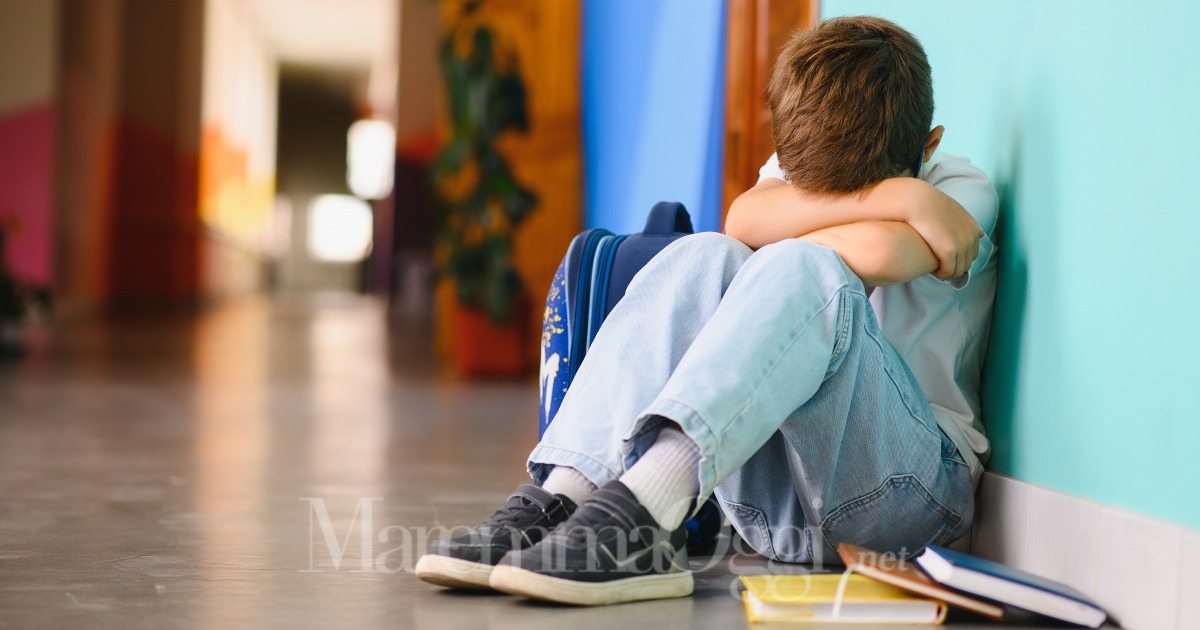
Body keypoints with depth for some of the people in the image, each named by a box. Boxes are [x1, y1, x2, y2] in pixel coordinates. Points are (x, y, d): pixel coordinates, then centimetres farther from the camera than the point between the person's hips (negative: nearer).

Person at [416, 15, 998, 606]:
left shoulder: (964, 193, -2)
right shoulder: (798, 164, 11)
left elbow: (878, 252, -24)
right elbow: (744, 220, -13)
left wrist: (770, 258, -8)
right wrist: (902, 197, -18)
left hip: (911, 480, -3)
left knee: (802, 273, -30)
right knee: (701, 258, -19)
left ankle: (635, 516, -47)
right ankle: (560, 500, -34)